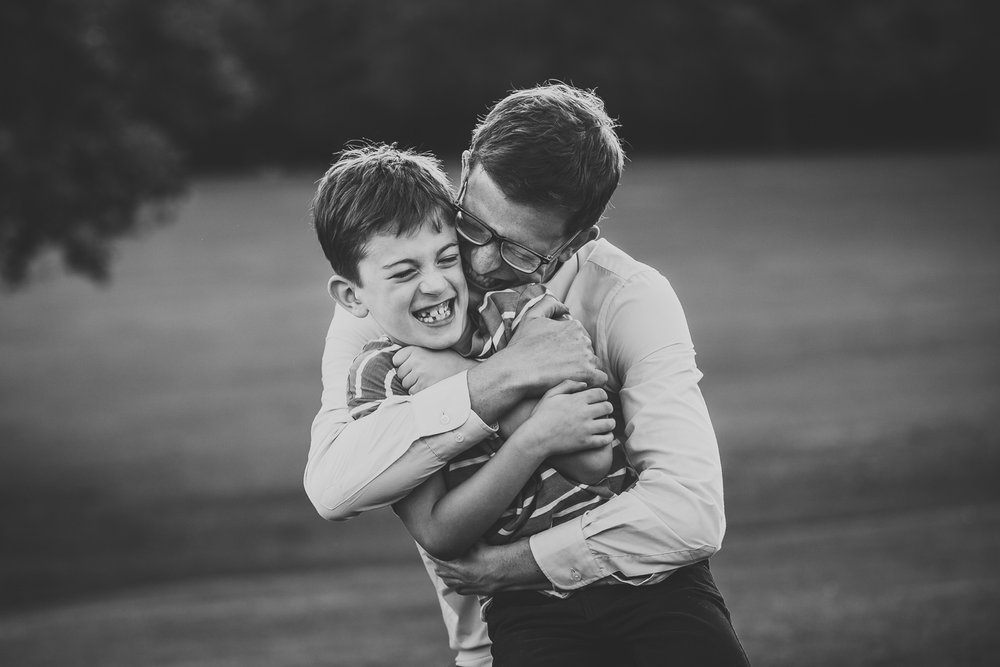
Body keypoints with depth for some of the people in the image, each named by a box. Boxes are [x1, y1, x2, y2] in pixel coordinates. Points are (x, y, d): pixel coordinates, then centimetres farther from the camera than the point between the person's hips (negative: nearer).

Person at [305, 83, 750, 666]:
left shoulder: (629, 299, -9)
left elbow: (690, 513, -20)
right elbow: (331, 488, -22)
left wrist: (510, 563, -19)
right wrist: (498, 381, -26)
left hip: (639, 585, 1)